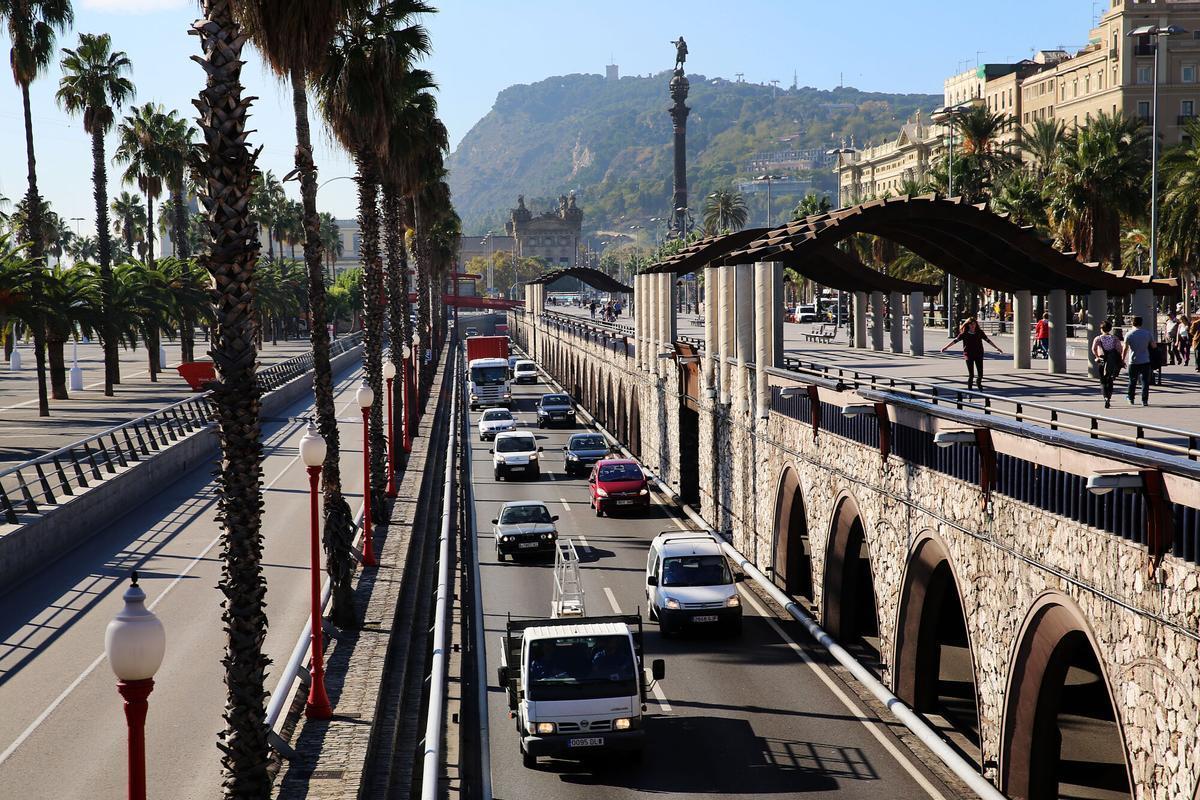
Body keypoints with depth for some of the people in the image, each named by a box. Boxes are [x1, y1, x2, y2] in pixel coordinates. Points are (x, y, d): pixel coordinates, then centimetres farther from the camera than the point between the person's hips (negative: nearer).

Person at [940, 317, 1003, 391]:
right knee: (971, 375, -4)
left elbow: (988, 340, 11)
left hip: (979, 355, 2)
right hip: (969, 355, -2)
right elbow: (955, 340, -7)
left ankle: (978, 382, 37)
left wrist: (997, 348, 13)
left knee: (980, 374, 2)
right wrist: (945, 347, -15)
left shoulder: (979, 333, 3)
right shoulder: (964, 334, -4)